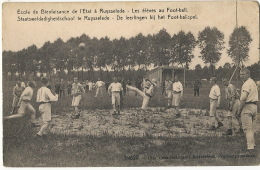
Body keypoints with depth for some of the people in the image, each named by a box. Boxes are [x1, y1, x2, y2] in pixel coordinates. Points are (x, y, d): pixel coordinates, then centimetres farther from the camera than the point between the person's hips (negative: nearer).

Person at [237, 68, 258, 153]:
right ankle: (252, 144, 27)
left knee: (247, 128, -8)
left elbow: (243, 98, -24)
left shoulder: (247, 84, -15)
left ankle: (250, 147, -11)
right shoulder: (253, 82, 18)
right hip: (254, 106, 10)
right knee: (250, 127, 20)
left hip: (247, 107, -10)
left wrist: (239, 110, -17)